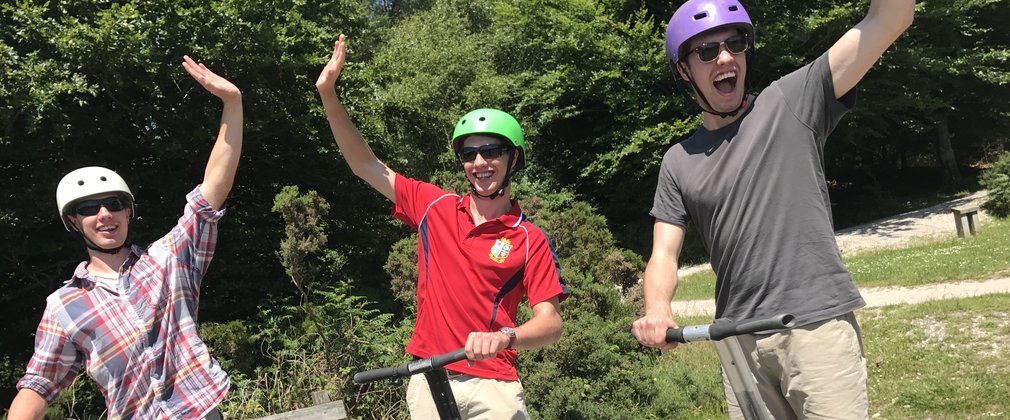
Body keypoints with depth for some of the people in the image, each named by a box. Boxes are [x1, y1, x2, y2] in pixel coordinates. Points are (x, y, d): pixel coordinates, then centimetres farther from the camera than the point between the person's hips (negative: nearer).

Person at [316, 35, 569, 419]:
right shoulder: (435, 207, 2)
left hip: (491, 385, -2)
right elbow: (366, 165, 3)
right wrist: (328, 94, -5)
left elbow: (550, 324, -9)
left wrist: (504, 337, -30)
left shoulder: (530, 240, -6)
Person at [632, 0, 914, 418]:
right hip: (738, 340, 3)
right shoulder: (678, 162, 9)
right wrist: (657, 309, -18)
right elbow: (664, 254, 3)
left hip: (817, 325, -3)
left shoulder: (791, 103, 1)